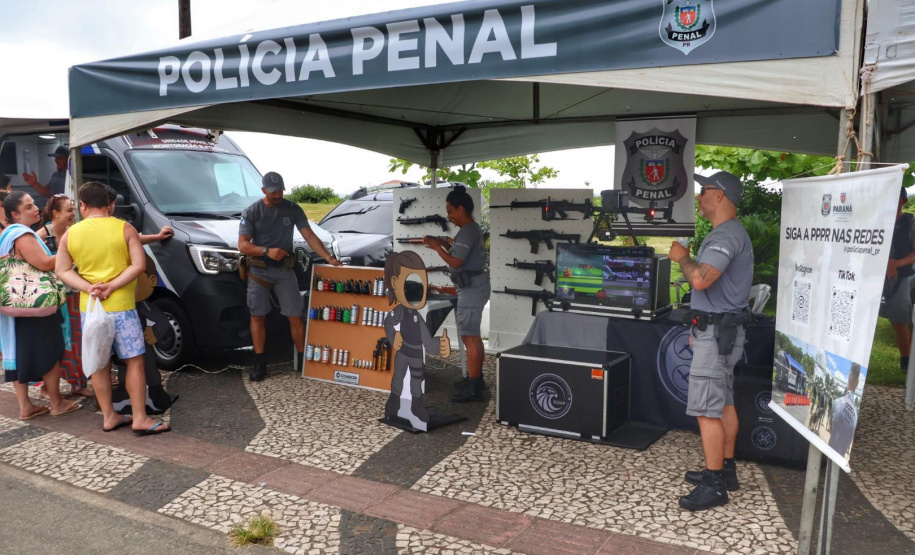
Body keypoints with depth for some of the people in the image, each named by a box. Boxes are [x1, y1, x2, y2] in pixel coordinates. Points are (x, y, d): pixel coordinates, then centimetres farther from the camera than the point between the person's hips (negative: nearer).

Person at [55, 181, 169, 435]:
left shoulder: (70, 234, 4)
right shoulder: (125, 229, -5)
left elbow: (62, 271, 4)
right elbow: (139, 265, -11)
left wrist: (89, 288, -7)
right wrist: (110, 287, -12)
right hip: (121, 306, -3)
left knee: (99, 364, 12)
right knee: (134, 361, 1)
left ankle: (109, 416, 19)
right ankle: (140, 419, -1)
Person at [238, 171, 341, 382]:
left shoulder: (293, 209, 0)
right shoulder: (251, 212, -4)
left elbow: (309, 236, -6)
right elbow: (243, 245, -7)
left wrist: (329, 258, -18)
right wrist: (267, 251, -24)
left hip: (284, 270, 1)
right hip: (258, 270, 0)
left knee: (295, 317, 0)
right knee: (257, 316, 3)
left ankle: (303, 359, 11)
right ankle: (259, 363, 10)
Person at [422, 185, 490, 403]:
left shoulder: (467, 232, -17)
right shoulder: (473, 228, 15)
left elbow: (455, 262, -21)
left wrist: (436, 247, -10)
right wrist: (445, 244, 11)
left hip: (471, 288, -11)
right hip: (474, 285, 11)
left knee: (469, 337, -9)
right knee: (473, 335, 18)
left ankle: (473, 389, -7)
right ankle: (476, 378, 28)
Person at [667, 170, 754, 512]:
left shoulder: (726, 235, -19)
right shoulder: (728, 232, 17)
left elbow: (700, 279, -33)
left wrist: (682, 257, -13)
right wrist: (700, 326, 23)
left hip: (716, 332, -11)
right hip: (720, 329, 11)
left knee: (706, 410, -8)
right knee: (723, 403, 16)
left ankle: (714, 485, -2)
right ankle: (725, 469, 27)